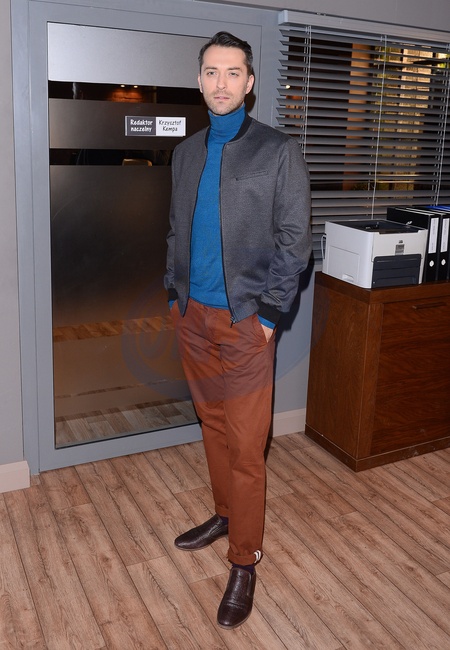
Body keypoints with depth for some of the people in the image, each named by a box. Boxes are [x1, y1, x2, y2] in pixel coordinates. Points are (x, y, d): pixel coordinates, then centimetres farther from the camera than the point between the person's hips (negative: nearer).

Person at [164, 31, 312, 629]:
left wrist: (267, 315, -11)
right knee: (213, 426, 18)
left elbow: (293, 242, -8)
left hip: (244, 322, -5)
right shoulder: (187, 152, 10)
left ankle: (244, 563, 16)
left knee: (245, 447, 0)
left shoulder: (279, 152, -6)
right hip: (192, 315, 6)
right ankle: (225, 514, 39)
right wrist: (175, 294, 10)